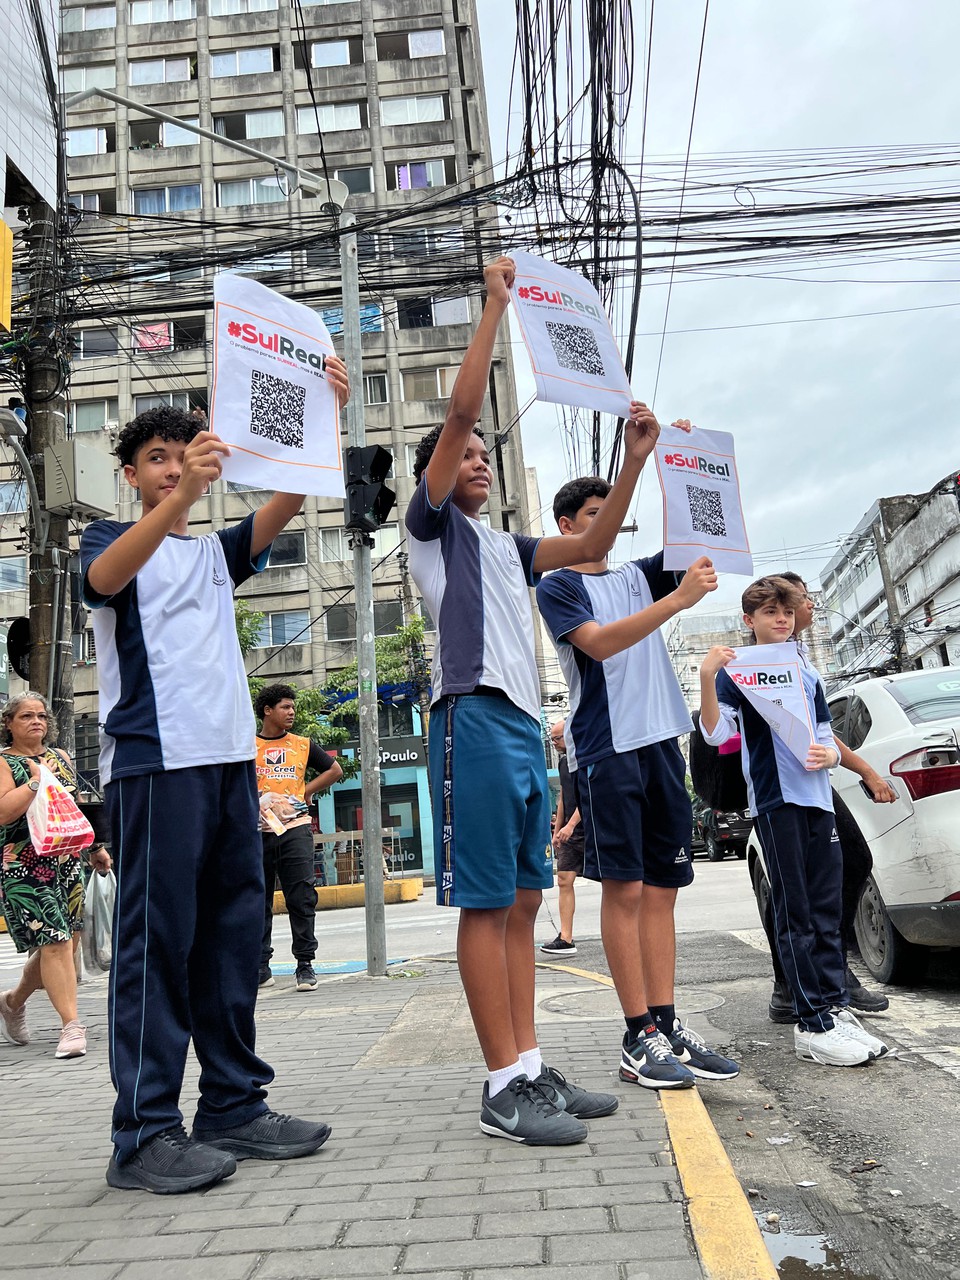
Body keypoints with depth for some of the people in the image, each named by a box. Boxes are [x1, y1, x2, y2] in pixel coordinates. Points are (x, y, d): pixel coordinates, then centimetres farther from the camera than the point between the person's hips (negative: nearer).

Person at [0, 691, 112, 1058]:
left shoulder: (61, 758, 16)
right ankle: (72, 1026, -5)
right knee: (54, 941, -12)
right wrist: (36, 781, -14)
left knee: (65, 941, 7)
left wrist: (95, 848, 20)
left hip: (67, 862, 6)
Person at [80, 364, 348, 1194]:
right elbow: (103, 577, -16)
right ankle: (145, 1133, -1)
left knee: (233, 931, 7)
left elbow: (283, 505, 9)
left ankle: (234, 1107, 15)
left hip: (230, 757, 6)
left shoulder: (214, 554, 23)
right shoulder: (111, 538, 9)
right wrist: (180, 496, -30)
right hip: (154, 758, -6)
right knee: (157, 936, -7)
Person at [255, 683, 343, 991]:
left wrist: (305, 792, 8)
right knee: (258, 899, 5)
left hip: (295, 828, 0)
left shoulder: (303, 745, 12)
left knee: (302, 897, -4)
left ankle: (305, 965, 2)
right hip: (258, 830, 0)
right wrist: (254, 802, -7)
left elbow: (335, 770, 18)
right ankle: (260, 965, 15)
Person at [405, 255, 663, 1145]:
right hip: (474, 717, -8)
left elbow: (591, 547, 21)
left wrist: (633, 462, 14)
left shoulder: (505, 545, 25)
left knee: (521, 902, 8)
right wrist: (495, 303, -1)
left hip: (524, 723, 8)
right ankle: (504, 1089, 0)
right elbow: (460, 409, -5)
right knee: (485, 904, -6)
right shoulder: (430, 523, 5)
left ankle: (531, 1069, 16)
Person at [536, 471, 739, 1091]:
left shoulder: (638, 575, 20)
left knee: (661, 887, 5)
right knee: (625, 888, -5)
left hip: (662, 739, 6)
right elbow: (599, 643, -14)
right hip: (607, 745, -6)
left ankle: (667, 1024, 11)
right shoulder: (558, 586, 3)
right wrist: (678, 600, -21)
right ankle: (640, 1036, 1)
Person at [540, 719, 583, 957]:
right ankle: (566, 939, -1)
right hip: (570, 832, 8)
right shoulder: (563, 761, 15)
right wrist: (556, 830, 20)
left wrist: (570, 825, -25)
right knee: (564, 880, 0)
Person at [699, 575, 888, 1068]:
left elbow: (826, 739, 20)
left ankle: (835, 1008, 16)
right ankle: (812, 1025, -1)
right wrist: (707, 676, -26)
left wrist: (828, 755, -4)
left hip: (817, 799, 6)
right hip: (775, 800, -6)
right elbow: (716, 732, -11)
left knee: (826, 910, 8)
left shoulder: (809, 674, 19)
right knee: (795, 915, -4)